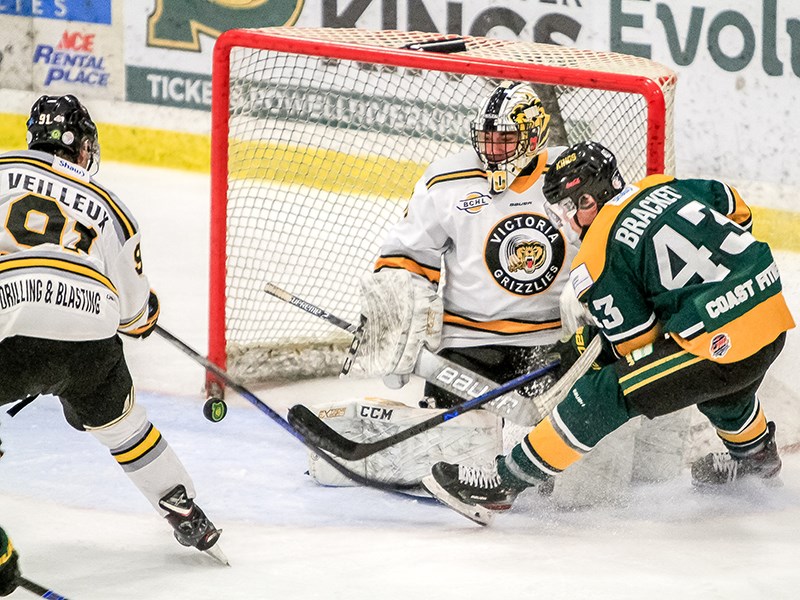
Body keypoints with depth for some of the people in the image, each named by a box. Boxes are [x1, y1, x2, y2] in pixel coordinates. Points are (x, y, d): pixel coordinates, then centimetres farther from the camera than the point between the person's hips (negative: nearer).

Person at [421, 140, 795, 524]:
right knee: (718, 380, 41)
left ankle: (507, 482, -3)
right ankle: (756, 454, 66)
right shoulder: (664, 187, 9)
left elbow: (637, 346, -4)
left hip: (720, 346, -8)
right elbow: (737, 211, 23)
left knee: (603, 395, -4)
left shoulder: (598, 259, -9)